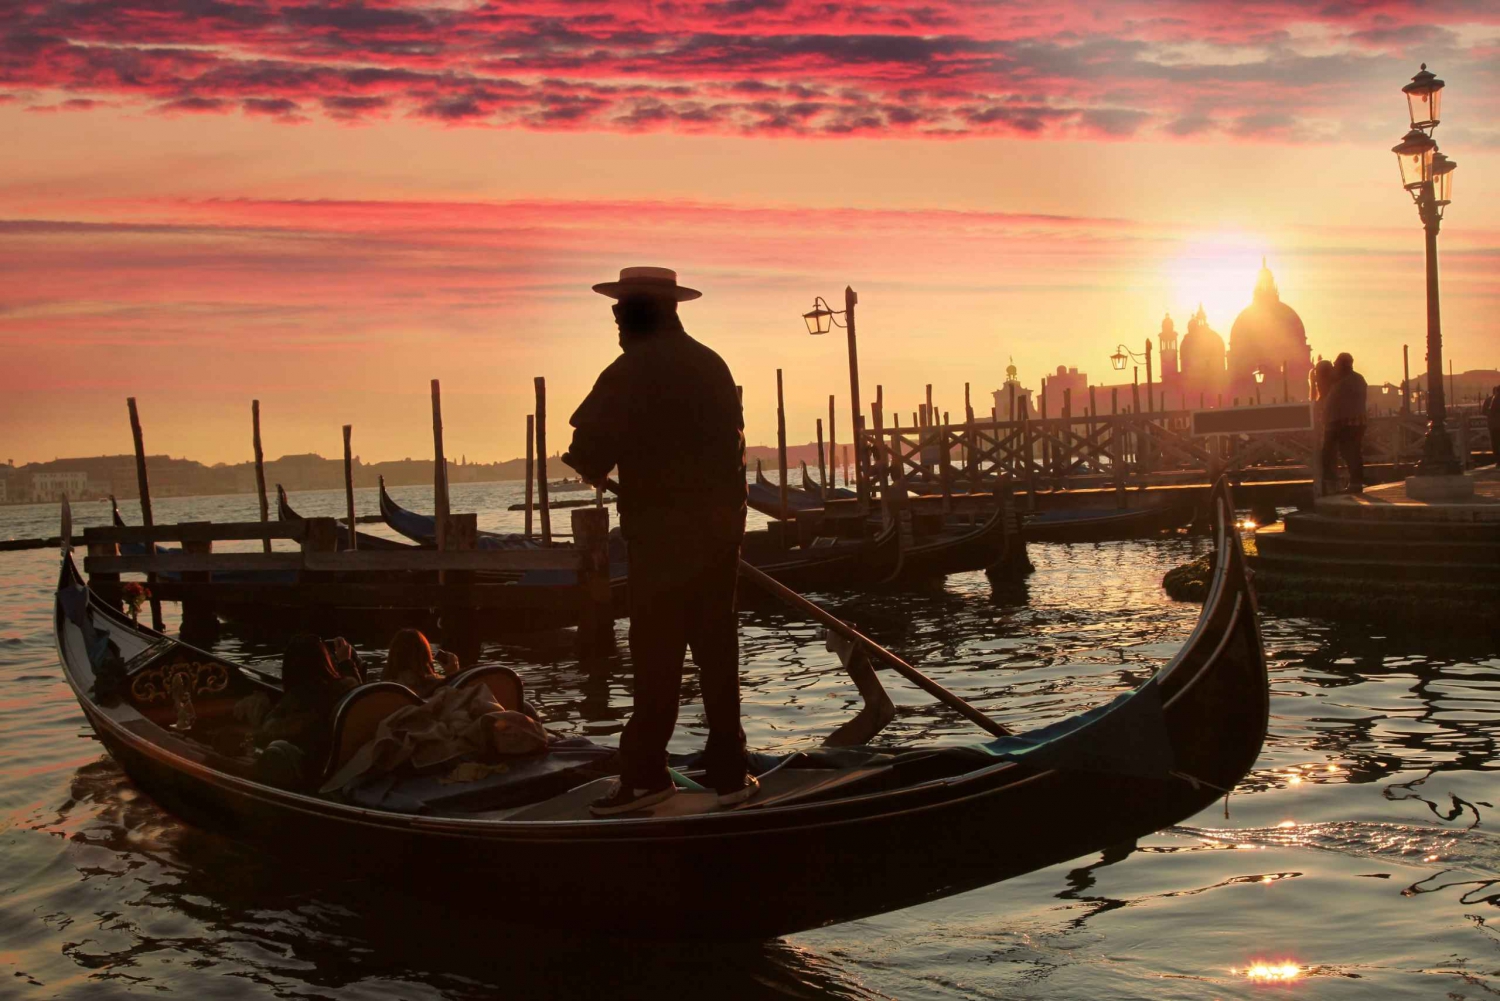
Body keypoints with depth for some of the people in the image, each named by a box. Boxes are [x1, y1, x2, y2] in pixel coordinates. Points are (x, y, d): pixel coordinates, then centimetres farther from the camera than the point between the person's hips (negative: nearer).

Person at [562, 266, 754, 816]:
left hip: (662, 530, -6)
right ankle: (728, 772, 15)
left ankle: (645, 774, 6)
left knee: (657, 654, 0)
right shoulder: (712, 365, 10)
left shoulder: (629, 374, -11)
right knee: (717, 647, 11)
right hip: (721, 523, 6)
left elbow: (587, 457, -13)